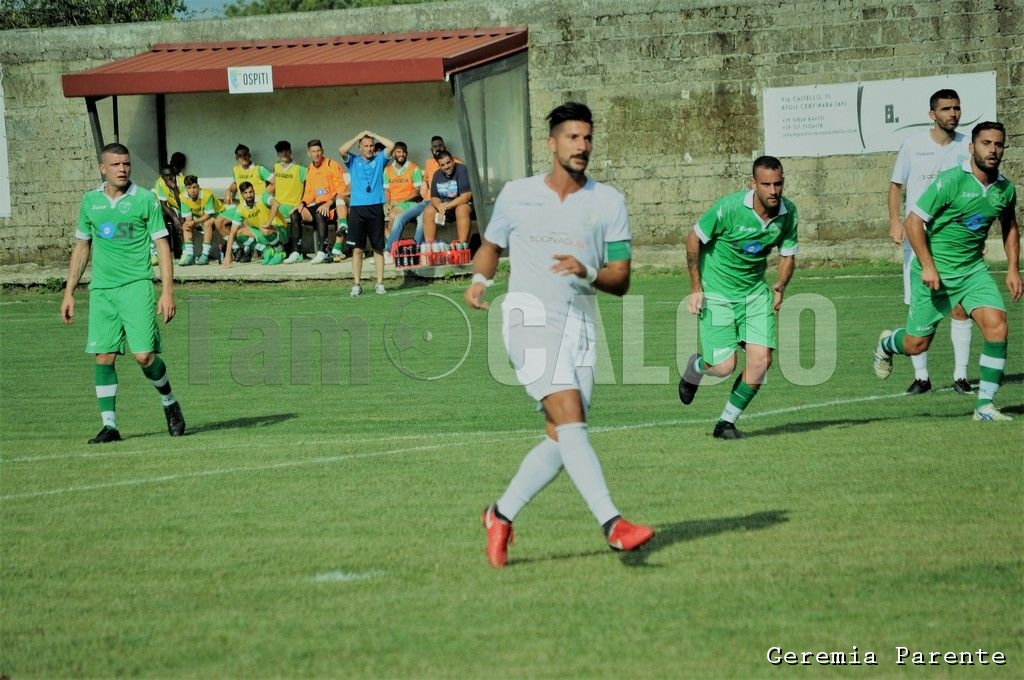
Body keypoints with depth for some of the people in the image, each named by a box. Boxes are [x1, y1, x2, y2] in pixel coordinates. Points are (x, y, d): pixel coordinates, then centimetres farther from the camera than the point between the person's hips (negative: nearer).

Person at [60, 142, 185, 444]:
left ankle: (169, 403, 17)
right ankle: (109, 425, 3)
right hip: (101, 289, 3)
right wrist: (69, 293, 16)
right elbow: (81, 248, 19)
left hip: (136, 286, -3)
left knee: (144, 355, -10)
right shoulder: (90, 201, 11)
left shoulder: (145, 200, 0)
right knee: (103, 357, -3)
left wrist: (168, 291, -9)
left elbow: (163, 246, 0)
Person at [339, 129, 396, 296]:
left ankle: (379, 283, 6)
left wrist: (374, 135, 7)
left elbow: (391, 145, -1)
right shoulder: (353, 161, 11)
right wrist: (358, 136, 0)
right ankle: (357, 284, -1)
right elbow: (342, 150, -7)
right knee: (357, 249, -2)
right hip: (357, 209, -1)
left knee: (379, 248, 3)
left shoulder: (379, 160, 13)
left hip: (376, 208, 1)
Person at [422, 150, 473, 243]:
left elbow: (466, 196, -22)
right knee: (428, 211, -14)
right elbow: (434, 197, 5)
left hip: (463, 204, -6)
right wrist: (440, 207, -20)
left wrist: (446, 206, -24)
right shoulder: (437, 175, 4)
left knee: (461, 209, -37)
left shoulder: (462, 170, -15)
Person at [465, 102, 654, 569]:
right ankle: (612, 523, -28)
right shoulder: (516, 195, 6)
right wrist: (479, 280, 1)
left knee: (561, 441, 2)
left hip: (580, 327, 3)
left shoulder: (609, 203, 6)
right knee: (570, 419, -21)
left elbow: (620, 280, 4)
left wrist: (588, 272, -17)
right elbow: (491, 245, 21)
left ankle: (501, 516, 21)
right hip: (530, 318, -3)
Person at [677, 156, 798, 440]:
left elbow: (788, 255, 9)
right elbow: (694, 239, -9)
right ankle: (695, 366, 30)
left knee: (761, 360, -10)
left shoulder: (788, 213, -7)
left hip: (755, 293, 4)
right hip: (716, 293, -4)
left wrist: (779, 287, -8)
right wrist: (695, 288, -7)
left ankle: (727, 422, 9)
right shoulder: (729, 208, -22)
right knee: (724, 366, -9)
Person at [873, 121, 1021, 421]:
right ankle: (886, 344, 43)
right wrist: (928, 266, -20)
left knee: (997, 327, -17)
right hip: (935, 271, -4)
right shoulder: (951, 181, -18)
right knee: (916, 345, 4)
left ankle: (985, 405, -8)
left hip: (973, 270, 4)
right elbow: (913, 222, -15)